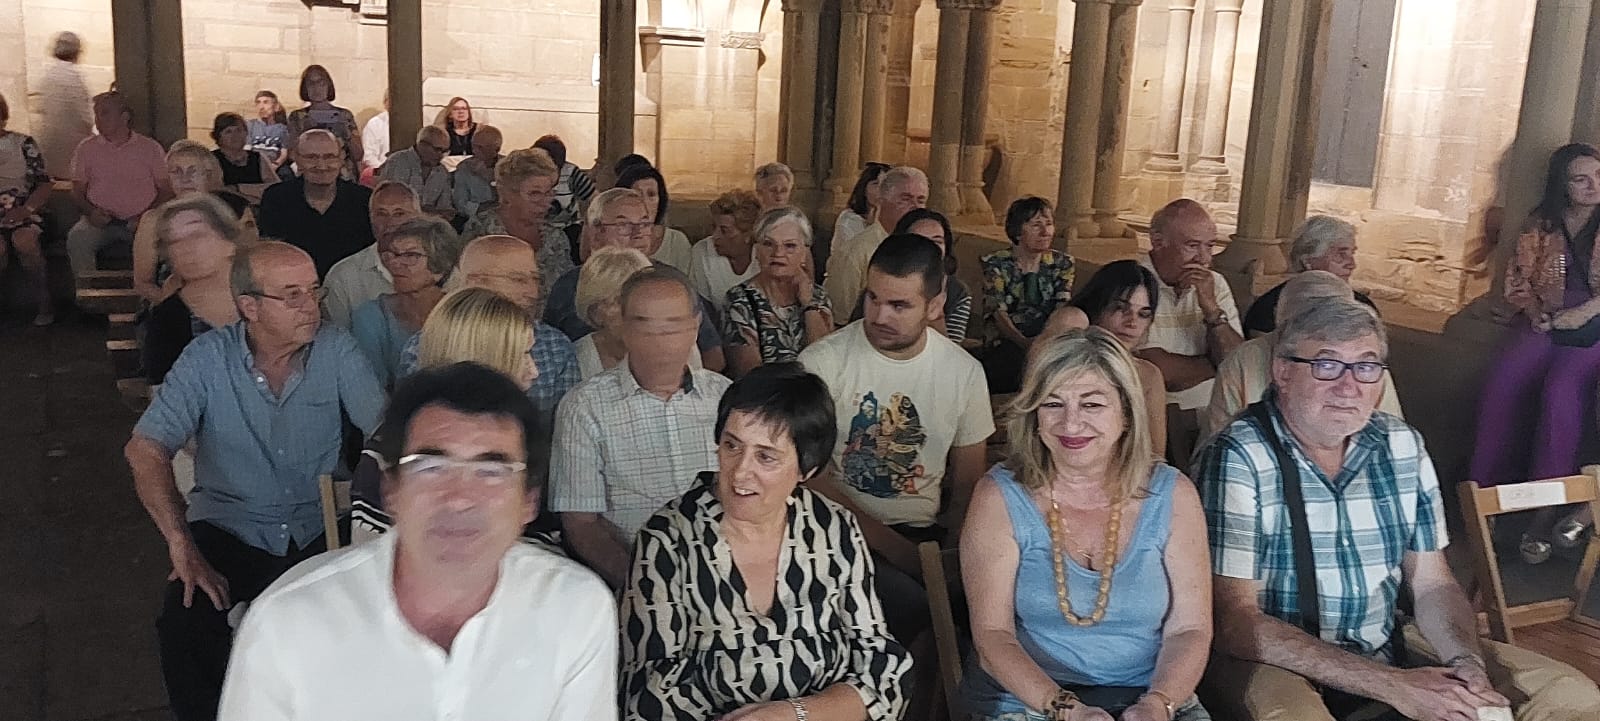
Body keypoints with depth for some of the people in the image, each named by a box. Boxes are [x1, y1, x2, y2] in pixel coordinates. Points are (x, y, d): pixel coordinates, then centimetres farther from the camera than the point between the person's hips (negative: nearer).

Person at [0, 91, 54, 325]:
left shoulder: (24, 144, 10)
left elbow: (44, 186, 5)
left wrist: (26, 209, -12)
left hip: (24, 215, 0)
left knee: (24, 239, -34)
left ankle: (44, 304, -23)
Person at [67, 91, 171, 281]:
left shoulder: (150, 148, 7)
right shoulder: (87, 148, 13)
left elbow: (166, 191, 5)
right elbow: (78, 191, 14)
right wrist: (91, 212, -8)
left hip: (139, 222, -1)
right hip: (101, 221, 2)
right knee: (77, 238, -30)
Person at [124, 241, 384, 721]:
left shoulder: (337, 351, -4)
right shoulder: (207, 358, -6)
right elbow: (146, 449, -11)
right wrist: (183, 547, -22)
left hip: (318, 534, 1)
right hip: (228, 531, 0)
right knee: (185, 620, -25)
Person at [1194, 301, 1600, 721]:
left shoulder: (1404, 447, 3)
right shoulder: (1237, 460, -17)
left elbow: (1432, 585, 9)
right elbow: (1235, 622, -21)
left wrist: (1468, 662, -14)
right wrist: (1391, 685, -23)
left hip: (1387, 650, 6)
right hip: (1274, 664, -6)